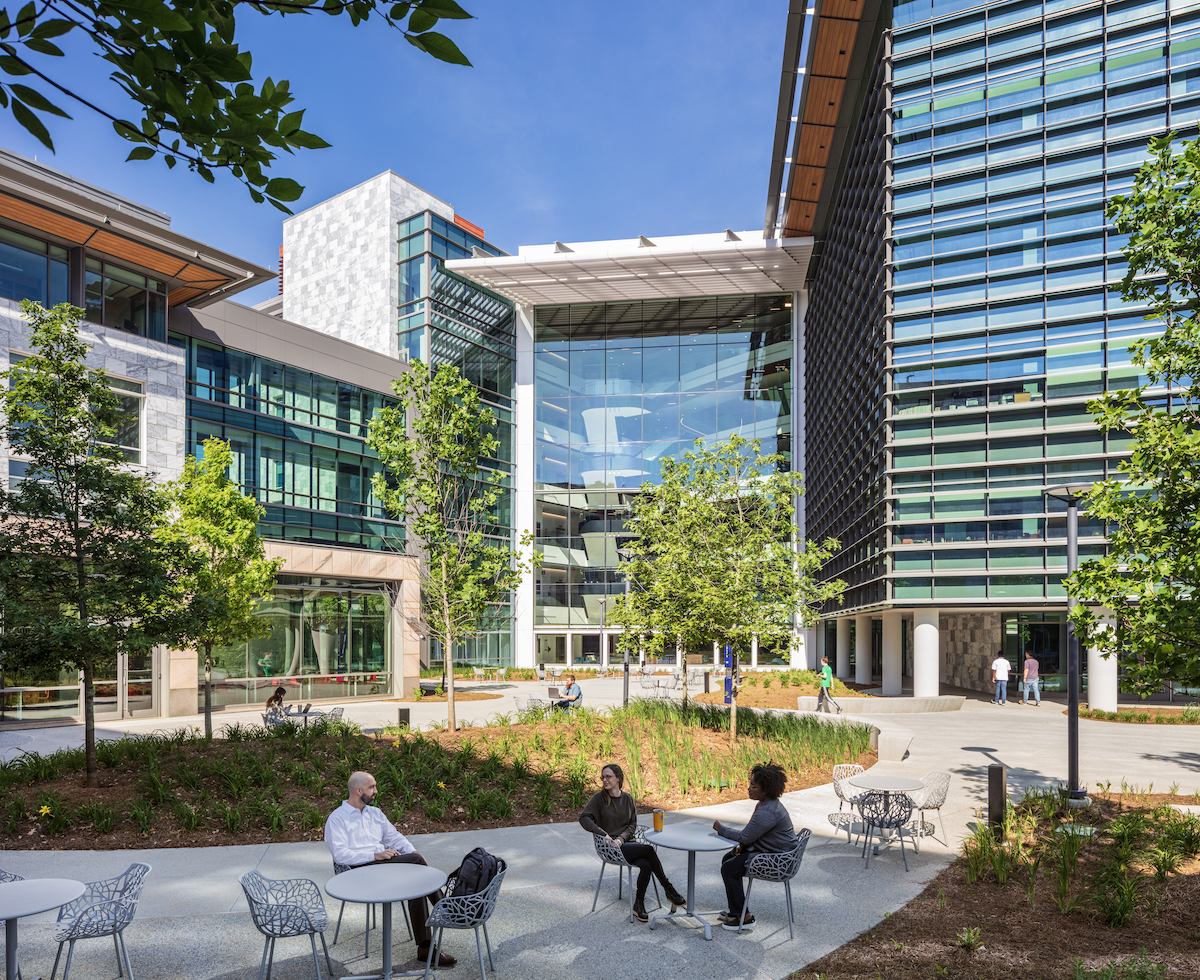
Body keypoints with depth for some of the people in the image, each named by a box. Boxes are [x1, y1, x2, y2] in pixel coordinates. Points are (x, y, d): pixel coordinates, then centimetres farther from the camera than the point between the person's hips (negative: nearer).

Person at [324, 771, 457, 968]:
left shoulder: (375, 813, 24)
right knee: (415, 862, -27)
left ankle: (425, 947, -25)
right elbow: (340, 855, -11)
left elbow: (395, 837, 20)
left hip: (387, 864, 6)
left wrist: (414, 852, -1)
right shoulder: (336, 819, 1)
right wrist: (375, 856, -19)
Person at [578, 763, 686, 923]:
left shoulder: (627, 798, 9)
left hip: (626, 844, 4)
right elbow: (584, 818, -14)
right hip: (610, 849, -4)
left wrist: (621, 838, -11)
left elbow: (633, 824, 8)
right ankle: (668, 889, -15)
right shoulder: (599, 798, -3)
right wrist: (604, 834, -23)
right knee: (649, 849, -27)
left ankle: (639, 905, -8)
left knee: (646, 865, -28)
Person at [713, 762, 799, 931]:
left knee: (729, 868, -13)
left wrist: (721, 829, -9)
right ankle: (735, 910, 22)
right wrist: (742, 844, 1)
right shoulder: (765, 803, 5)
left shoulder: (768, 812, -29)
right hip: (768, 849, 11)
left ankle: (744, 917, -2)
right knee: (728, 859, 13)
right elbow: (752, 832, 18)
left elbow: (745, 836, -22)